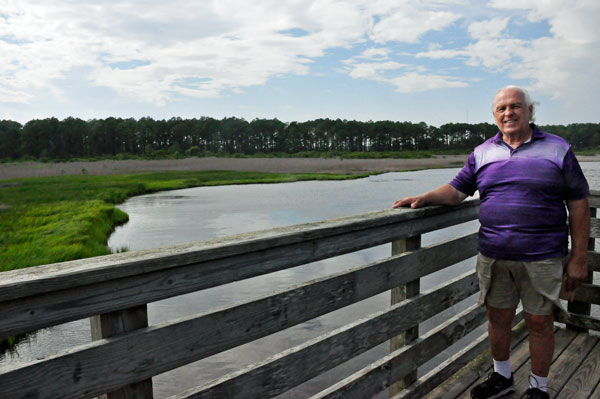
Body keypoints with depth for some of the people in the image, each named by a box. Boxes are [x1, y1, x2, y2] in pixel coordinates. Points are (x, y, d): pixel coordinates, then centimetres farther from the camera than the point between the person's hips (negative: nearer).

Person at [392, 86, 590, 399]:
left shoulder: (558, 149, 0)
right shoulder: (482, 153, 8)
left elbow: (578, 204, 0)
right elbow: (457, 190, 5)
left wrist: (579, 257, -3)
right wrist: (425, 198, -14)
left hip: (541, 258, -2)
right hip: (493, 257, 3)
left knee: (539, 323, 8)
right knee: (498, 317, 13)